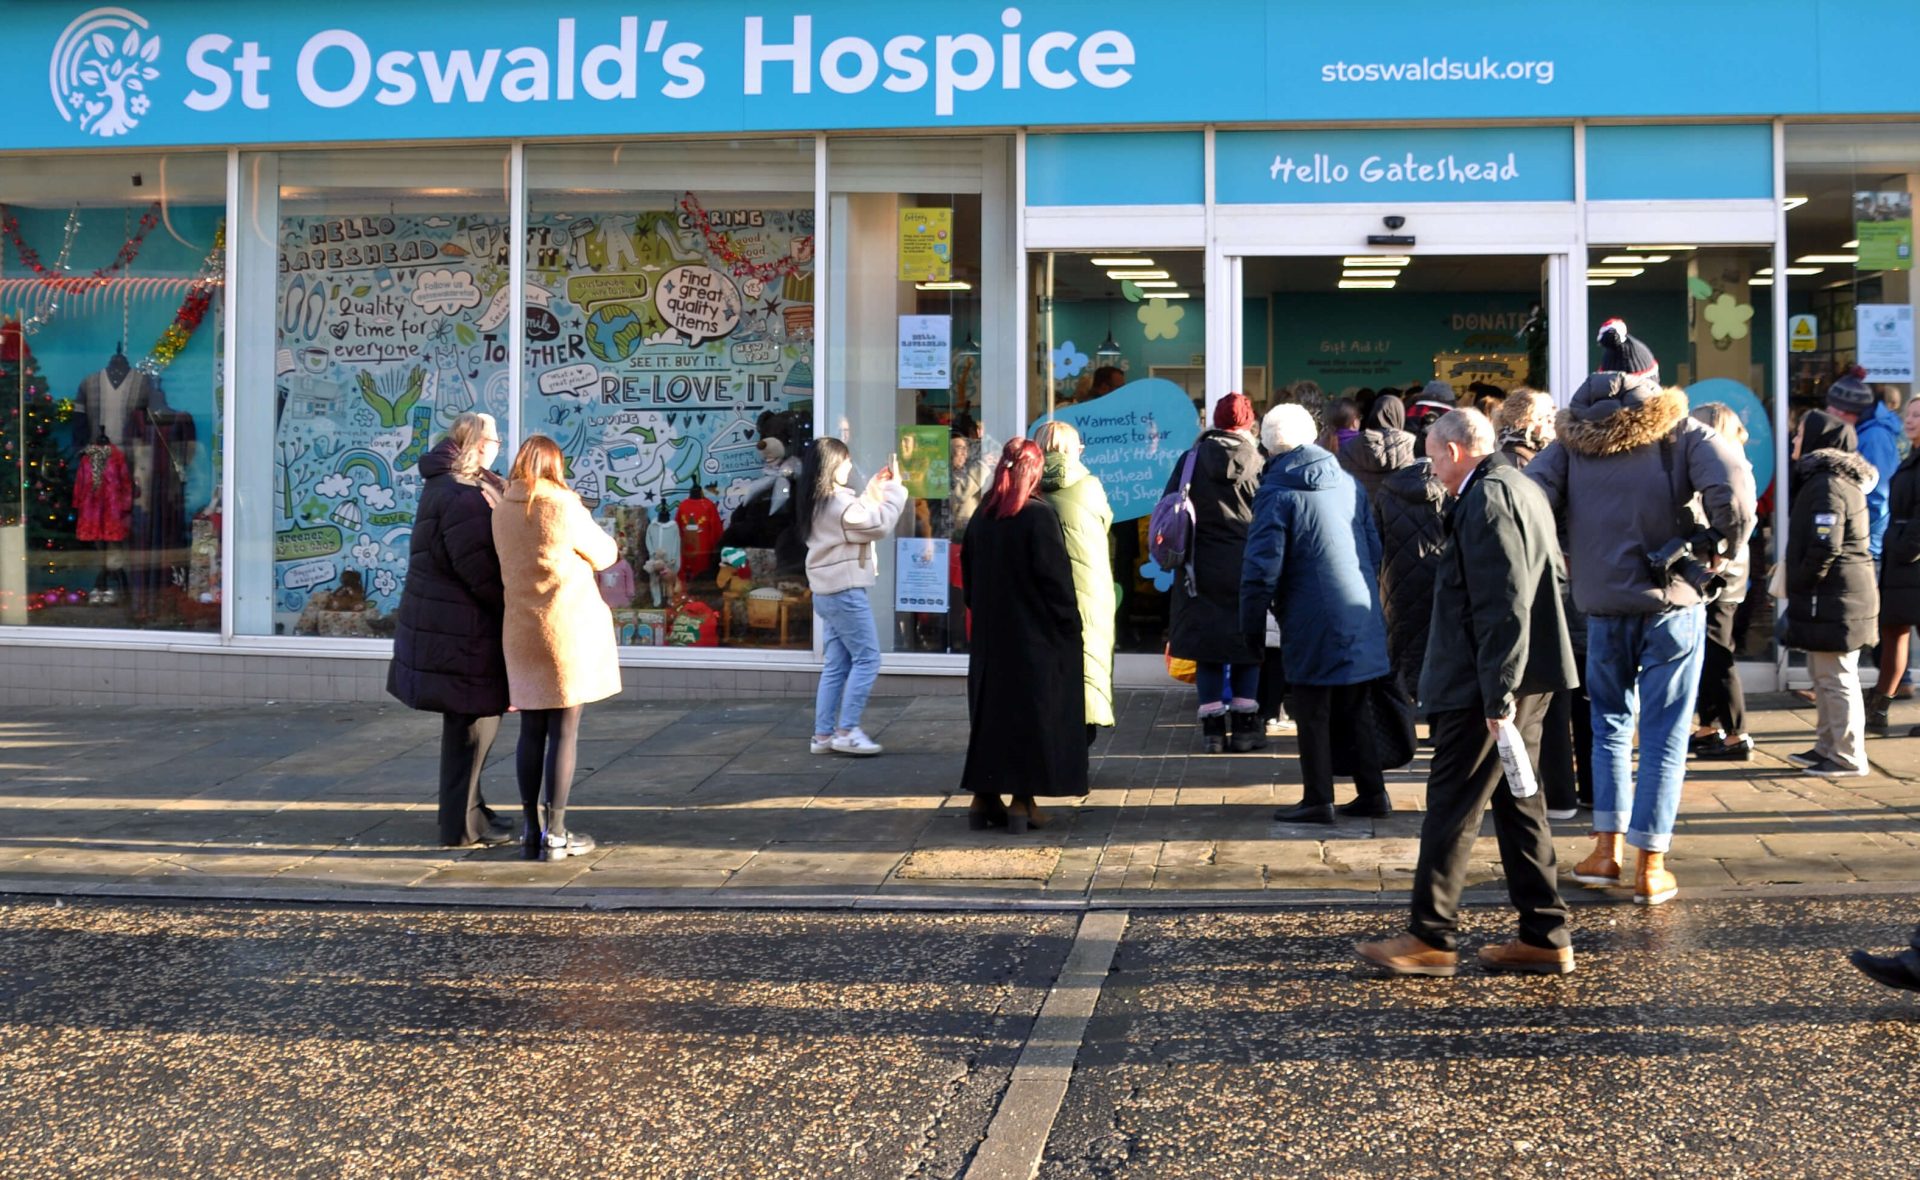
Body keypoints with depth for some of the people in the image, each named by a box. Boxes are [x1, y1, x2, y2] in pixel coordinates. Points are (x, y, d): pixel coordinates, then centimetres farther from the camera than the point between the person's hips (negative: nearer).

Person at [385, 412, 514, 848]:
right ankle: (463, 825, 4)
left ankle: (468, 808, 30)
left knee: (471, 719, 19)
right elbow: (479, 569, -23)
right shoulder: (463, 496, -19)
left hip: (450, 622, 11)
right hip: (461, 628, -11)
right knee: (473, 721, -3)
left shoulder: (446, 485, 15)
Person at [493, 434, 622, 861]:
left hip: (521, 630, 5)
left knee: (531, 732, 10)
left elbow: (526, 560, 11)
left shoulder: (503, 511, 5)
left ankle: (532, 831, 14)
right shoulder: (562, 506, -10)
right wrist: (610, 546, 22)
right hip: (569, 628, -5)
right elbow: (603, 555, 1)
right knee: (564, 732, 0)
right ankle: (555, 834, 2)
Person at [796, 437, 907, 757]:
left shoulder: (819, 502, 13)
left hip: (828, 592, 10)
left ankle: (823, 734, 10)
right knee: (866, 659, -5)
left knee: (835, 665, 10)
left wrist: (872, 491, 15)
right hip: (844, 591, -10)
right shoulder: (838, 501, -17)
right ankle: (846, 731, -6)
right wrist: (894, 487, -8)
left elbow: (860, 521, 21)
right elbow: (880, 525, -17)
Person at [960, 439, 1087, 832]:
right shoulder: (1039, 515, -13)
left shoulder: (982, 516, 4)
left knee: (989, 710, 12)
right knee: (1032, 712, 2)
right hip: (1034, 634, -5)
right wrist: (1070, 623, -6)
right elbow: (1055, 577, -14)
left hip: (989, 632, 6)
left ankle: (984, 796, 13)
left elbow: (968, 571, 12)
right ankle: (1022, 800, 2)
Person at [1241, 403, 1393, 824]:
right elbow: (1374, 548, 16)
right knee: (1356, 708, 15)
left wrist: (1252, 623, -5)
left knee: (1312, 712, 3)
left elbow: (1263, 566, -13)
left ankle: (1318, 800, 7)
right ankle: (1373, 793, 19)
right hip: (1359, 615, 6)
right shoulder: (1347, 482, 9)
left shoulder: (1277, 492, -10)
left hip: (1312, 621, -6)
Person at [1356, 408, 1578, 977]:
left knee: (1453, 805, -3)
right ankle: (1545, 936, 17)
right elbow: (1553, 578, 22)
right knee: (1517, 802, 13)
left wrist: (1498, 694, -22)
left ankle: (1432, 937, 3)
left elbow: (1504, 604, -23)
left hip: (1485, 683, -10)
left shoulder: (1486, 498, -16)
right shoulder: (1521, 488, 16)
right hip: (1529, 677, 10)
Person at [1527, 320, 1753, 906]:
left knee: (1611, 721, 19)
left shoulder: (1572, 438, 2)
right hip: (1672, 601, -2)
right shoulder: (1680, 430, -4)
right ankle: (1650, 867, 7)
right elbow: (1733, 488, -21)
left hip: (1602, 606, 2)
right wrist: (1724, 547, -5)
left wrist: (1566, 553, 3)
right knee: (1664, 733, 5)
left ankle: (1606, 848, 16)